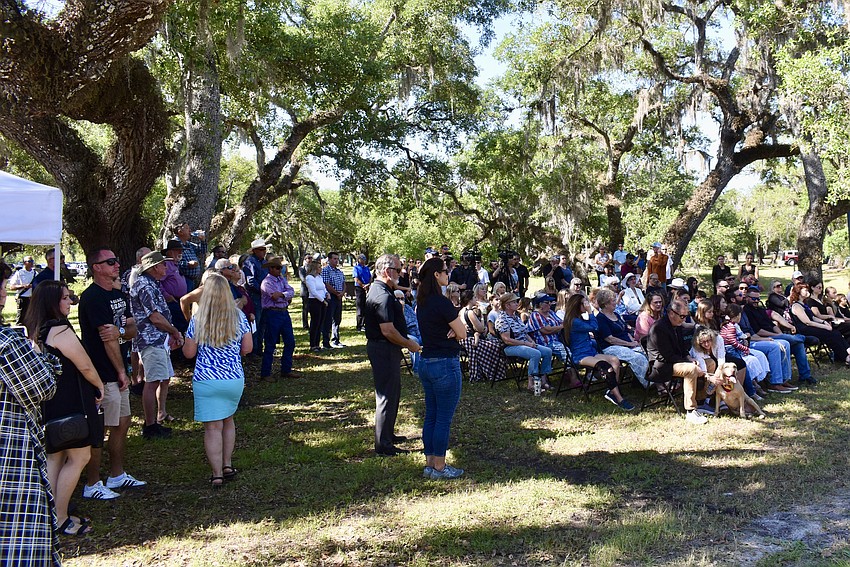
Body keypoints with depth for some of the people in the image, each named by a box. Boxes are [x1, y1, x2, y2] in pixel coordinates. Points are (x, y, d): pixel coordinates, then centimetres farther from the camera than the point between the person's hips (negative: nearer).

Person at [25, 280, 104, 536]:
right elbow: (85, 366, -18)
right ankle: (60, 520, 7)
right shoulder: (60, 330, -20)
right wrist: (99, 386, 1)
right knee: (78, 457, 2)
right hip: (68, 403, -9)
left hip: (47, 404, 9)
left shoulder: (34, 331, 7)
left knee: (54, 458, 17)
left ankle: (52, 516, 24)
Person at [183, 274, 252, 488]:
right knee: (228, 420, 22)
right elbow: (247, 348, 1)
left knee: (213, 427, 2)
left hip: (206, 381, -3)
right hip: (235, 379, 3)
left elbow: (189, 353, -3)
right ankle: (227, 465, 26)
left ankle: (217, 474, 4)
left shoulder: (198, 320, -7)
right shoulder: (239, 316, -2)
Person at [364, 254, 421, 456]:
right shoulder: (383, 296, -22)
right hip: (385, 350, -11)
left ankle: (388, 434, 34)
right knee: (387, 396, -3)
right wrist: (410, 344, -14)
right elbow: (388, 331, -26)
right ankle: (383, 445, 6)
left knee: (393, 393, 21)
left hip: (383, 348, 11)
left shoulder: (377, 290, 12)